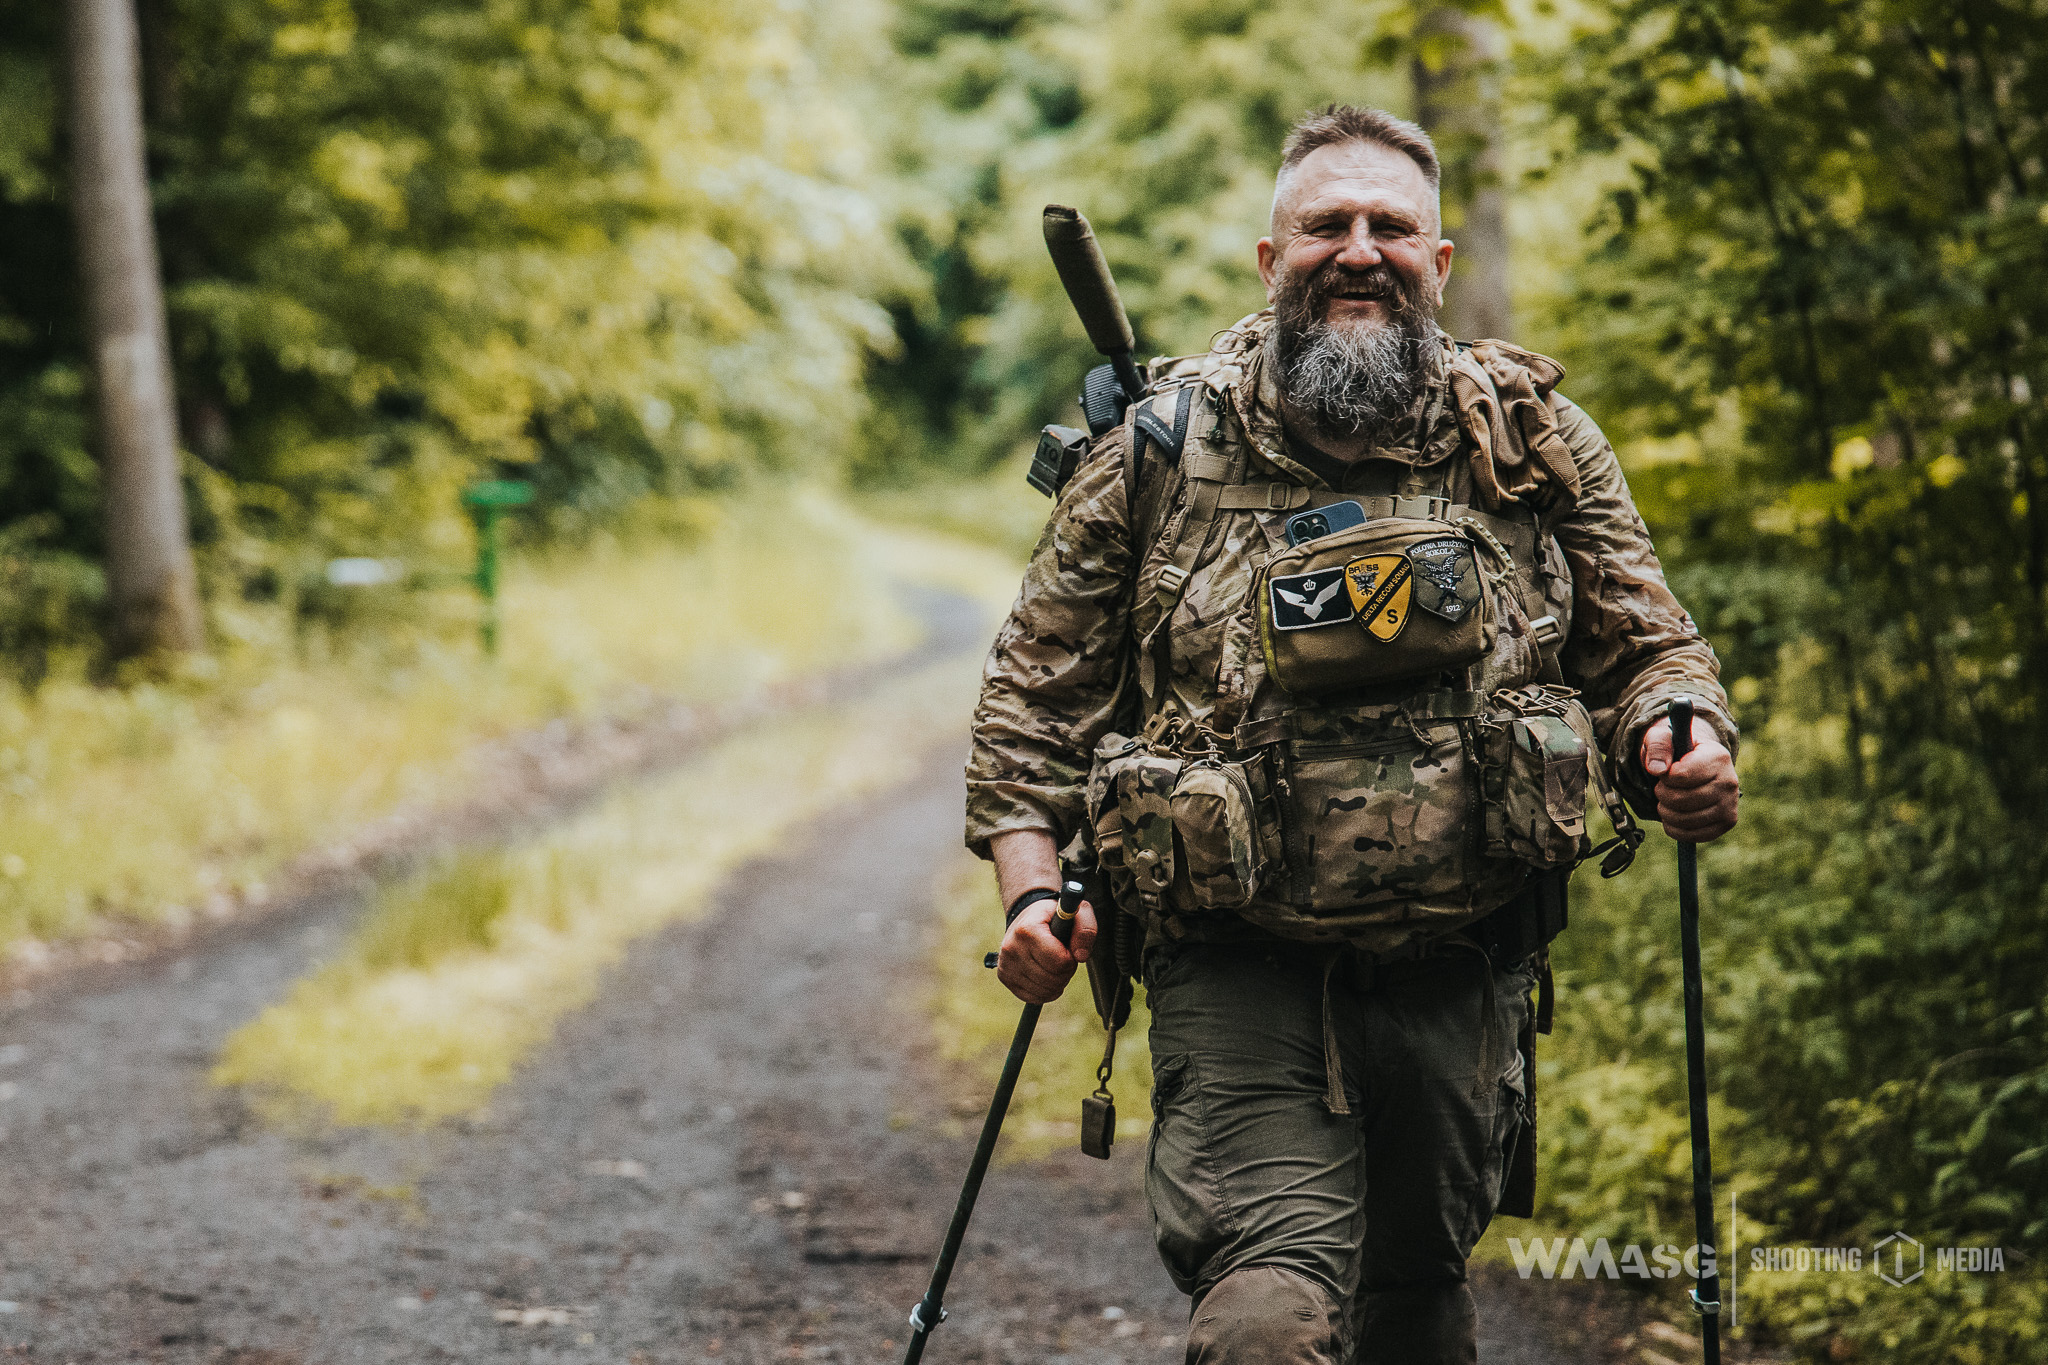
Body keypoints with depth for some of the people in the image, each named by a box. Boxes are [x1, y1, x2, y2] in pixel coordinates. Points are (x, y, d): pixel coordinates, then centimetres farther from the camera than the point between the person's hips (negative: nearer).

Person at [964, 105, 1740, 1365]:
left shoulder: (1537, 442, 6)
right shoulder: (1159, 452, 2)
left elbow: (1644, 647, 14)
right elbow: (1039, 688, 7)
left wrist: (1686, 746, -9)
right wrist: (1033, 888, -6)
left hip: (1459, 981, 3)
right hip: (1239, 975, -2)